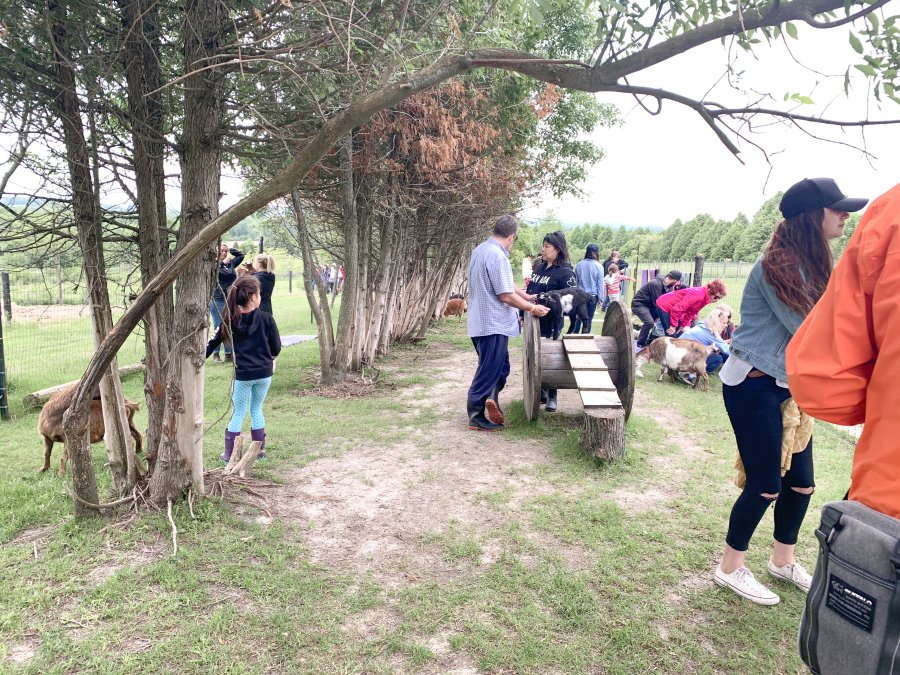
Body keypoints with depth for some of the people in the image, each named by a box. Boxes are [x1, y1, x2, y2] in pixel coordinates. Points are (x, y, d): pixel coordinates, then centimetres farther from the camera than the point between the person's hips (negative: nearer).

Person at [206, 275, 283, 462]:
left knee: (238, 413, 13)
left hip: (242, 375, 0)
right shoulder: (266, 319, -8)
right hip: (264, 373, 0)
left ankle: (229, 454, 18)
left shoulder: (230, 321, -5)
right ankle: (259, 450, 24)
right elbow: (276, 348, -1)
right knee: (257, 409, 18)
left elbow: (212, 344, 0)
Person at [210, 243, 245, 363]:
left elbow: (241, 255, 23)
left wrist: (230, 249, 13)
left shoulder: (230, 263, 10)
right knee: (218, 328, -1)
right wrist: (222, 262, -22)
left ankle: (228, 353, 16)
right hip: (218, 300, -5)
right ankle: (215, 354, 9)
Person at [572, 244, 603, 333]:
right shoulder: (598, 266, -10)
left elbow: (575, 281, 7)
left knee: (578, 317, 14)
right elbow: (600, 284, -5)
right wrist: (600, 298, 3)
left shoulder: (579, 264, -2)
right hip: (592, 296, -3)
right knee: (588, 319, 7)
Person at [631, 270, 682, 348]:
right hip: (638, 304, -10)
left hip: (649, 304, 10)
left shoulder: (665, 285, 2)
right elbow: (657, 302, -23)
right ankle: (641, 343, -9)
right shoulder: (656, 284, -26)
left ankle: (650, 341, 13)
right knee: (649, 322, -25)